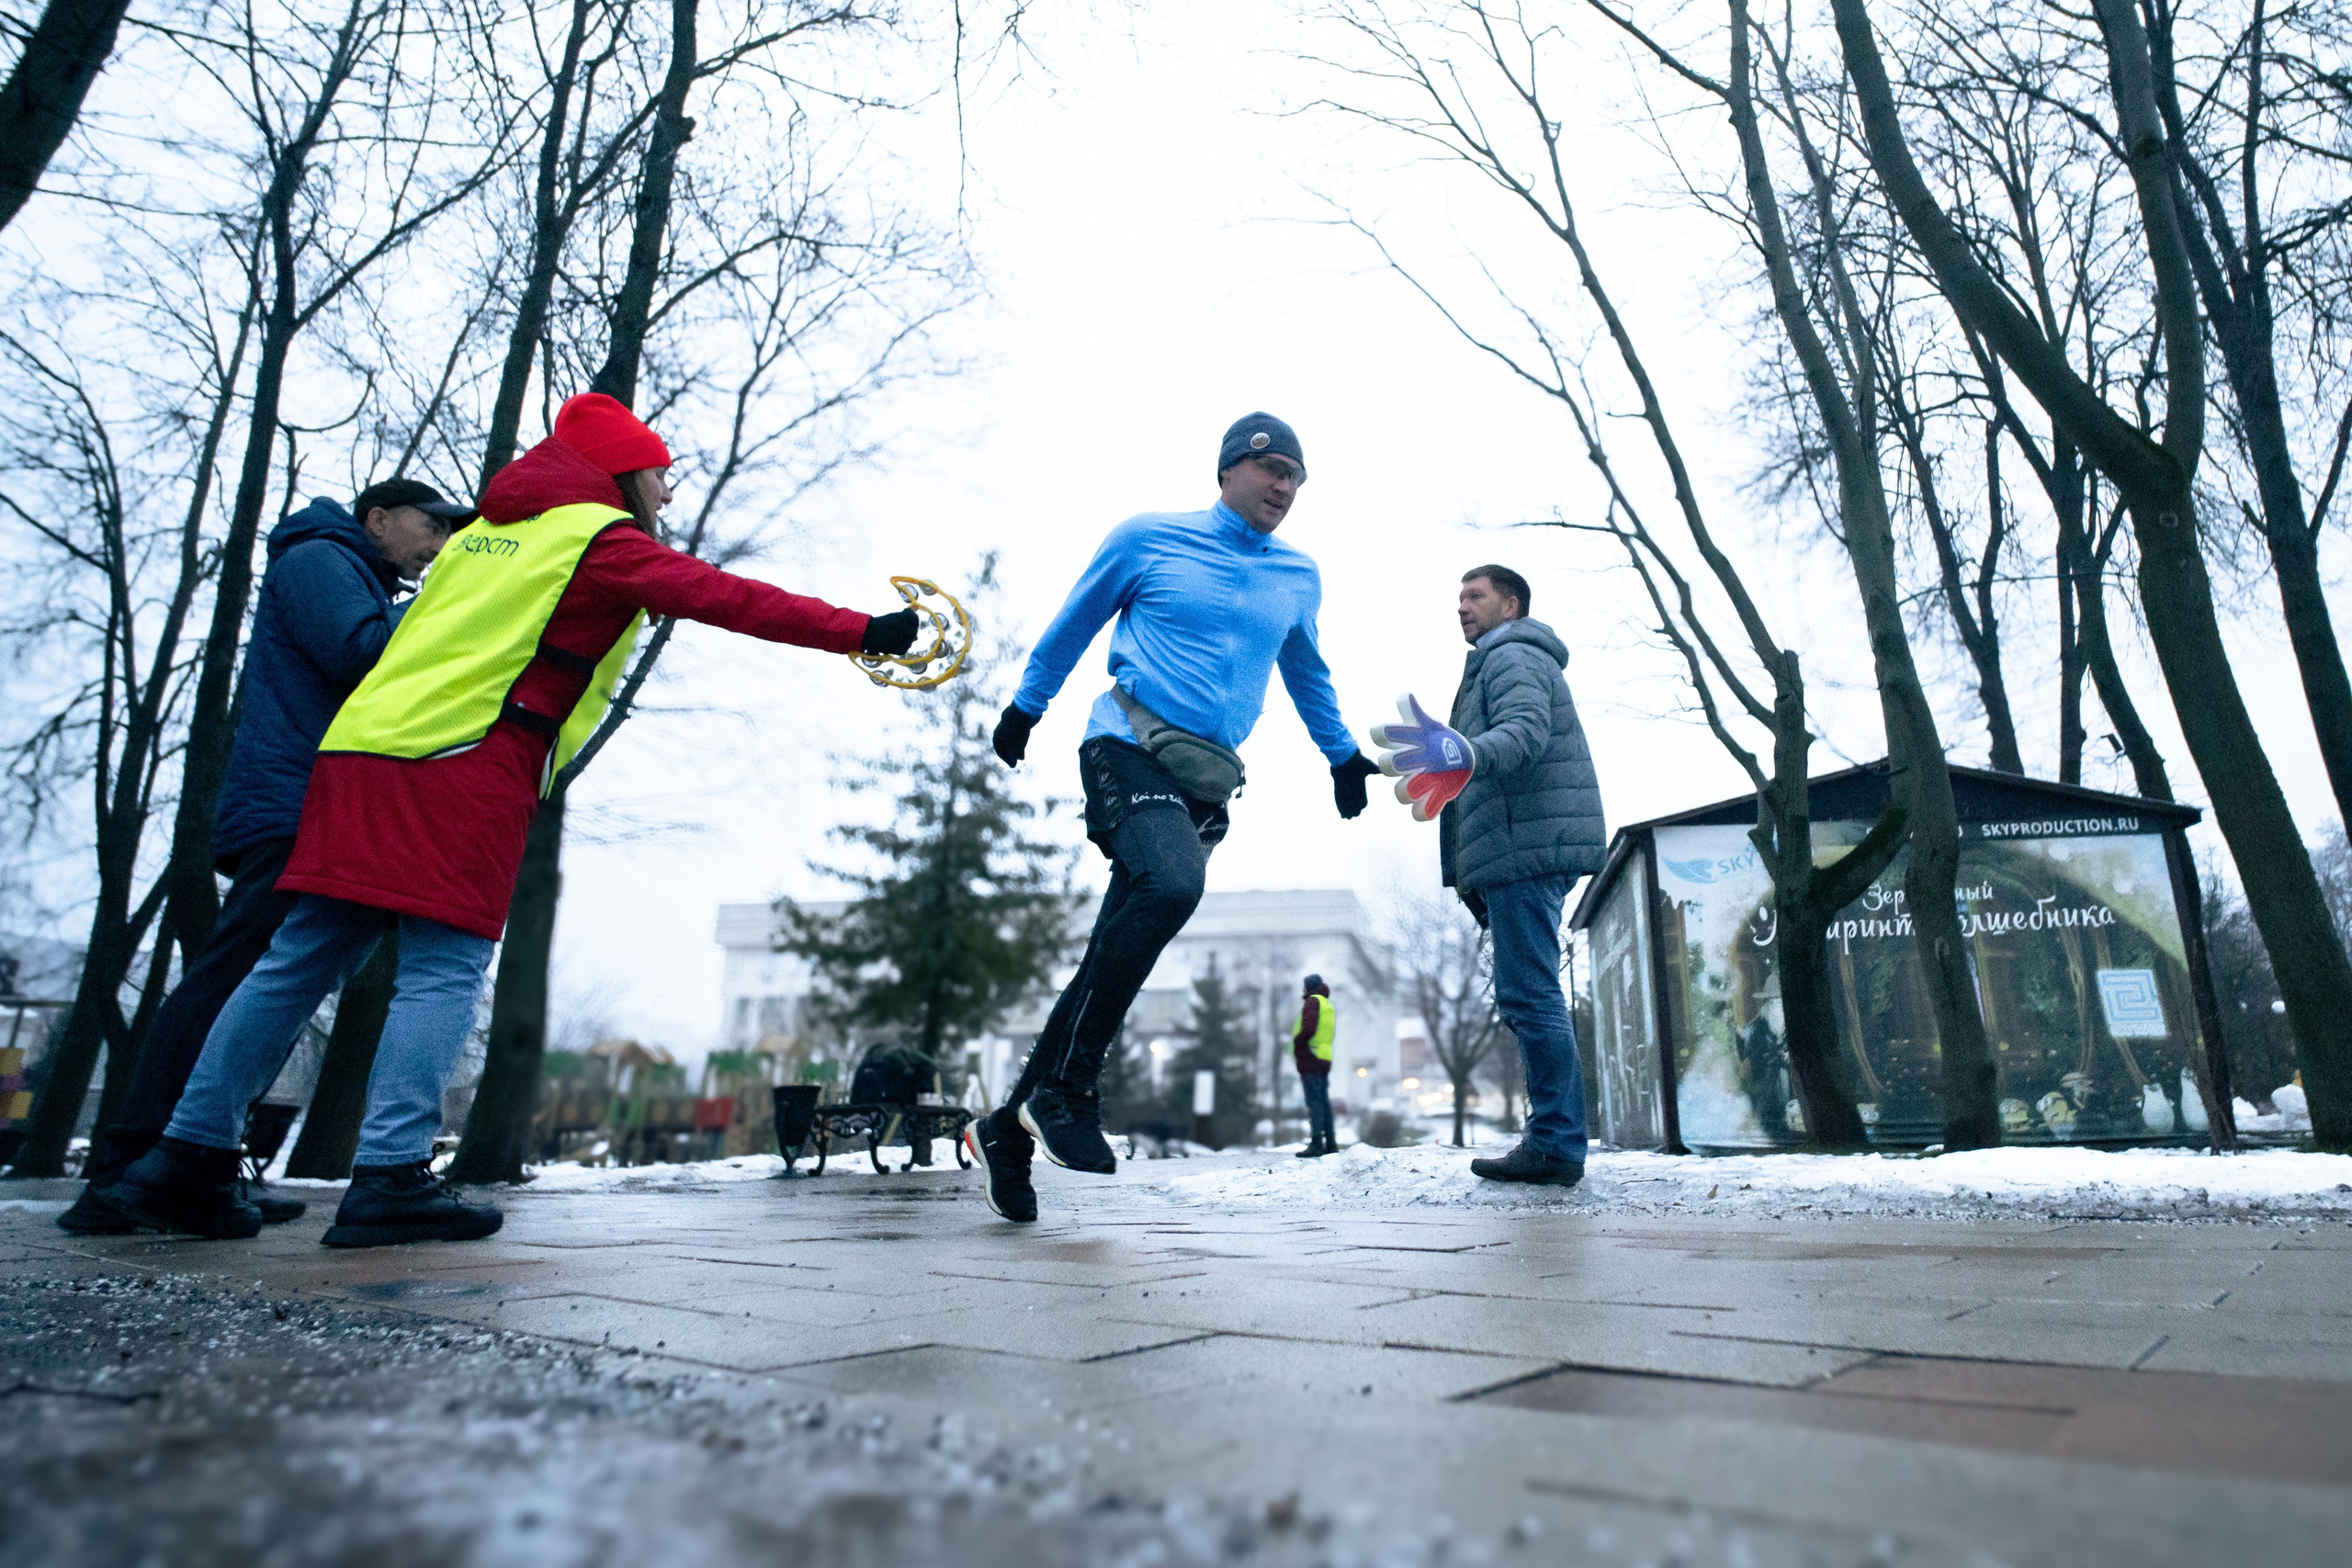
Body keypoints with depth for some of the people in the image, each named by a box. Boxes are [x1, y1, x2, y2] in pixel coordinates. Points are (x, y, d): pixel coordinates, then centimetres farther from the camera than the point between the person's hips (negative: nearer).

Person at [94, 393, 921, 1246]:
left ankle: (187, 1155, 13)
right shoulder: (601, 537, 2)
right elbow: (727, 597, -8)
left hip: (361, 750, 8)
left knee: (300, 960, 9)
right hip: (465, 768, -8)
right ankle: (390, 1176, -9)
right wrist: (861, 631, -10)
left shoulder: (483, 534, 26)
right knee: (443, 970, -6)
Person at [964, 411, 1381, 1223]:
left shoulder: (1299, 579, 16)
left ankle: (1008, 1128, 8)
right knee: (1170, 882, -33)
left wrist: (1342, 753, 38)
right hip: (1131, 745, -4)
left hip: (1209, 782, 5)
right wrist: (1025, 707, 22)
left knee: (1111, 964, -2)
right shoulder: (1148, 538, 4)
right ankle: (1063, 1089, -20)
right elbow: (1074, 624, 16)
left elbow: (1307, 672, 33)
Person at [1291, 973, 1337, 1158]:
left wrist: (1296, 1042, -6)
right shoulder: (1328, 1004, 19)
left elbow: (1308, 1028, -21)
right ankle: (1330, 1144, 13)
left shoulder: (1312, 1001, -8)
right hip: (1325, 1058, 9)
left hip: (1309, 1057, -9)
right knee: (1324, 1100, 12)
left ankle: (1316, 1144, -12)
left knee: (1314, 1101, -10)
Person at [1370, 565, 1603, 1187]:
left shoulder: (1513, 656, -2)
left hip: (1526, 845, -11)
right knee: (1531, 996, 10)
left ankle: (1556, 1143, -11)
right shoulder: (1506, 662, 31)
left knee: (1528, 994, -13)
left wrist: (1465, 754, -41)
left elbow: (1527, 729, -22)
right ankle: (1554, 1140, 13)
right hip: (1524, 852, 11)